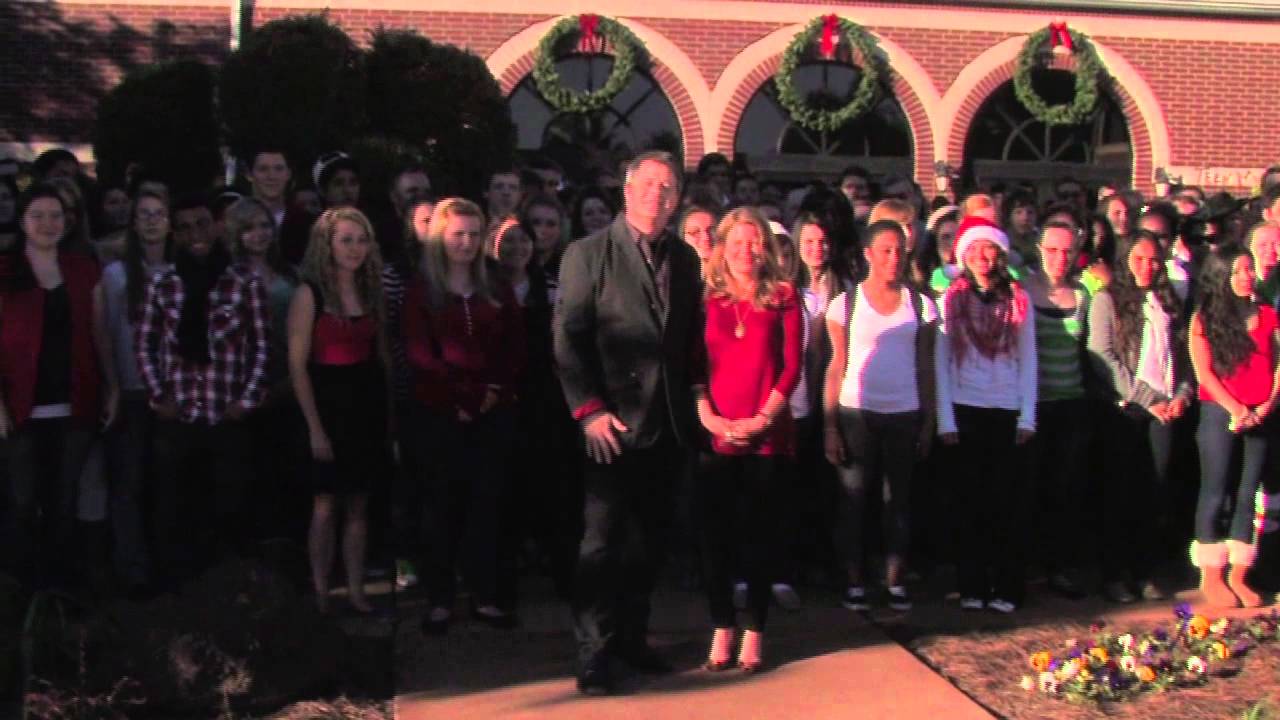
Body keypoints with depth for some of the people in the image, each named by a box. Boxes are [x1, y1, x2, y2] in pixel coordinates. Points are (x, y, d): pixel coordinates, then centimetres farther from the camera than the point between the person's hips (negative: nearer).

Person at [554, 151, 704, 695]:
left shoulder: (685, 258, 10)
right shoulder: (588, 254, -4)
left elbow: (693, 337, 14)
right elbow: (567, 338, -9)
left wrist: (694, 397, 5)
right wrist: (589, 410, -14)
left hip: (668, 425, 5)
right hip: (613, 424, -5)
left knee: (648, 540, 12)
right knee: (601, 542, -1)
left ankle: (631, 636, 26)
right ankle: (594, 652, 10)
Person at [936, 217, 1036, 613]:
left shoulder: (1018, 300, 6)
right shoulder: (951, 299, 2)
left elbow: (1028, 361, 6)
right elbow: (941, 362, 1)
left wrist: (1028, 416, 0)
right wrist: (945, 419, -5)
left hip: (1006, 412, 1)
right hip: (964, 410, -1)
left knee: (1005, 500, 0)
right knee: (970, 499, 2)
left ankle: (1006, 587, 6)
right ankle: (971, 587, 9)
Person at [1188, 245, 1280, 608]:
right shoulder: (1204, 318, 0)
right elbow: (1203, 372, -7)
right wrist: (1236, 410, -15)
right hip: (1219, 415, -3)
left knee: (1247, 495, 5)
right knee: (1215, 493, -1)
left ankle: (1237, 575, 12)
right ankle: (1210, 575, 7)